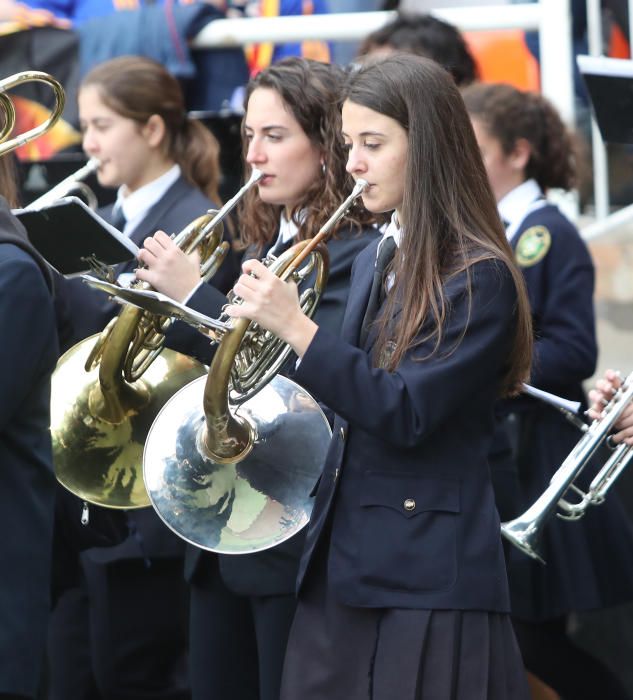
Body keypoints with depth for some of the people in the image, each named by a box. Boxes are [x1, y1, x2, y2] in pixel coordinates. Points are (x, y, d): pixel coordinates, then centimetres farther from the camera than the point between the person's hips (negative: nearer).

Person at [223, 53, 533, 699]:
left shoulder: (479, 278, -11)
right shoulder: (373, 260, 13)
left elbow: (406, 416, -19)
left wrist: (297, 329, -24)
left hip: (426, 576, -8)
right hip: (340, 568, 8)